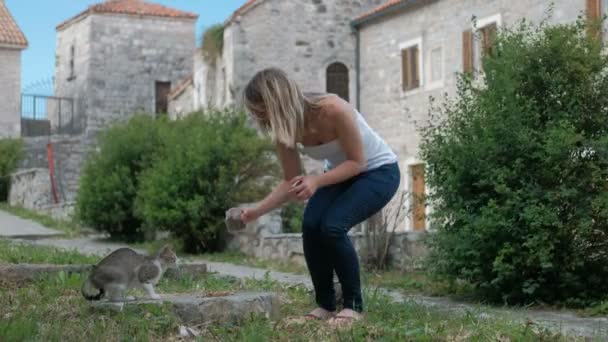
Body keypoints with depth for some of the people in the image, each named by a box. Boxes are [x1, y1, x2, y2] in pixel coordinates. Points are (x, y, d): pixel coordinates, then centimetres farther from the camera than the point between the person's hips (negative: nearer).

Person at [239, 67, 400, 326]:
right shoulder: (284, 129, -15)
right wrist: (256, 211, -18)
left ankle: (353, 304, -8)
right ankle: (325, 304, -1)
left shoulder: (333, 110, -35)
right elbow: (290, 182, -6)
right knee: (310, 226, -17)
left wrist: (316, 181, -39)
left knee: (332, 226, -25)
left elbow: (357, 162, -26)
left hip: (378, 171, -6)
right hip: (340, 173, 6)